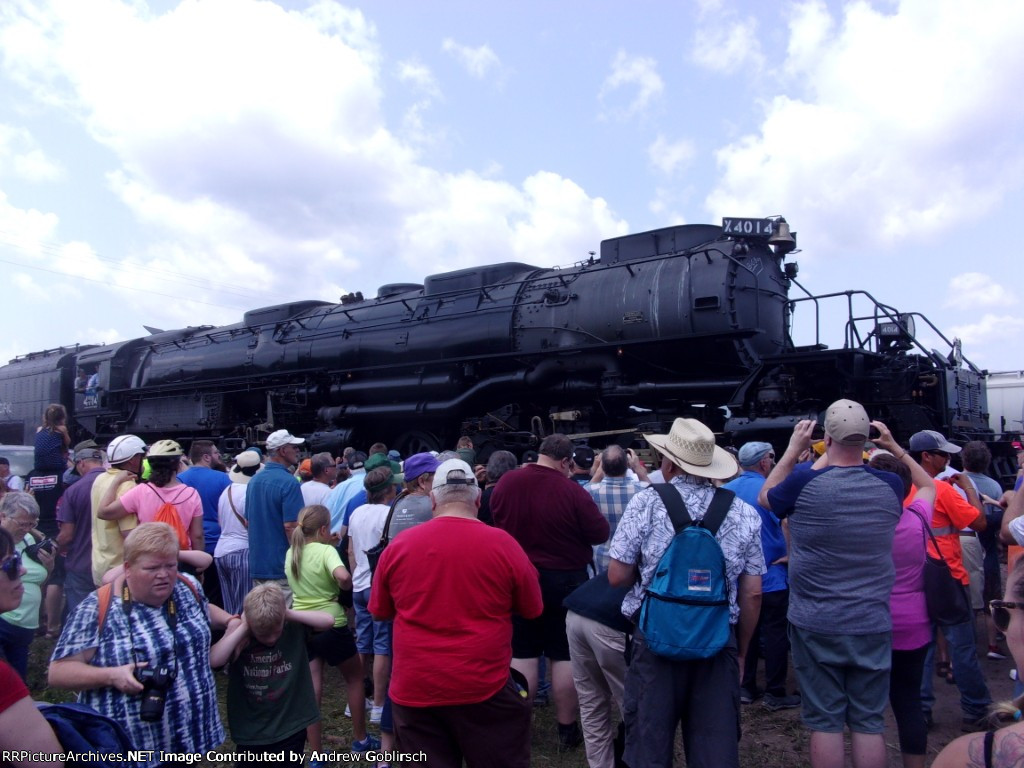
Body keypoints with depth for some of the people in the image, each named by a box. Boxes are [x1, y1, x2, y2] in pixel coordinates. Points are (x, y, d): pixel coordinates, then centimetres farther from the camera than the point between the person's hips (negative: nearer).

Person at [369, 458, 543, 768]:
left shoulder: (398, 545, -5)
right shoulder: (502, 544, -10)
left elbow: (380, 612, 10)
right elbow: (532, 610, 3)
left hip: (413, 690, 2)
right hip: (484, 688, -1)